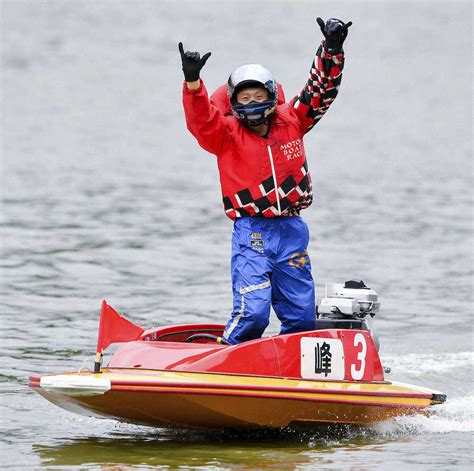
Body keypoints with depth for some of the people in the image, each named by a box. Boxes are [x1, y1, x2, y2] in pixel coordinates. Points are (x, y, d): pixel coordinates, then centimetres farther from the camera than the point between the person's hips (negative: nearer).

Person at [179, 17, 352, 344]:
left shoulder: (291, 121, 9)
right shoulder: (226, 134, 1)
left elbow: (320, 89, 10)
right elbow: (200, 119, -16)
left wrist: (332, 50, -3)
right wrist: (192, 81, -32)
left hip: (291, 231, 4)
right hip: (251, 232, -4)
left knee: (303, 317, 5)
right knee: (253, 312, -17)